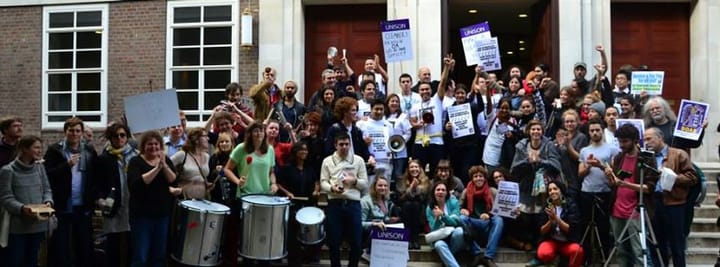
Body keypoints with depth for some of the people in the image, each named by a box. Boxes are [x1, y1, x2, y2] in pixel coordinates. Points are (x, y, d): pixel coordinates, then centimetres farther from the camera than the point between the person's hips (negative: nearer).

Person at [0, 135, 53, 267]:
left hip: (38, 223, 5)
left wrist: (48, 201, -10)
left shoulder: (39, 167, 7)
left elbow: (46, 189, 11)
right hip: (16, 226, -5)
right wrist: (22, 208, -26)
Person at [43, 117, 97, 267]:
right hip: (61, 206, -3)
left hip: (83, 207, 3)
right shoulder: (54, 150, -1)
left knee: (85, 245, 10)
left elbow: (95, 178, 9)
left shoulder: (90, 152, 8)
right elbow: (47, 175, -10)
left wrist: (93, 200, -1)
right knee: (60, 247, 3)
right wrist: (67, 165, -20)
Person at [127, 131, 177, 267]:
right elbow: (136, 184, -21)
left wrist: (164, 165, -20)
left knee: (159, 255, 10)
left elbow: (174, 181, -6)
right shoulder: (136, 162, -4)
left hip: (163, 214, 4)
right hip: (142, 214, -4)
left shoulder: (166, 160, 8)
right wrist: (156, 168, -24)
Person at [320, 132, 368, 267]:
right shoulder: (327, 161, 8)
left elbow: (365, 184, 7)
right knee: (333, 241, 4)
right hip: (334, 204, 0)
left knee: (356, 241, 3)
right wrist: (332, 188, -18)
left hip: (353, 204, 0)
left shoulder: (358, 160, 8)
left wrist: (354, 181, -12)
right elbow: (323, 182, 2)